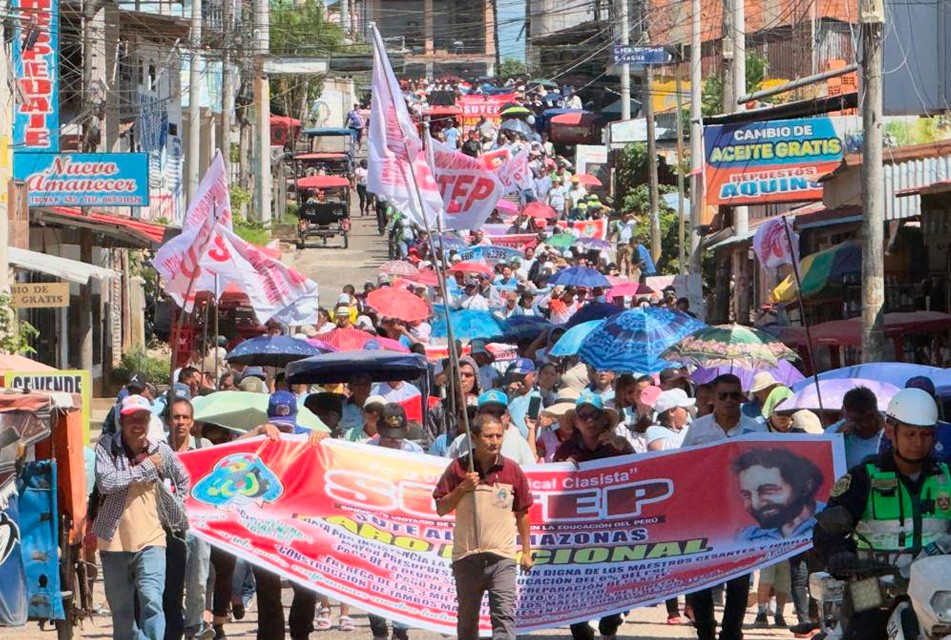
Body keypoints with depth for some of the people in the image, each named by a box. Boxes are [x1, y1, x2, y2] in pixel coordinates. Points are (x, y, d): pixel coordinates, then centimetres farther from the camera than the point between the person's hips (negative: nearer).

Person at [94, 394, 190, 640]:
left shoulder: (161, 451, 2)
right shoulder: (106, 446, -5)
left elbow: (183, 479, 22)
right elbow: (106, 482, -22)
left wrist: (175, 511, 13)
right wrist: (146, 467, -16)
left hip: (150, 539, 0)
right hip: (114, 541, 0)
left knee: (151, 601, -17)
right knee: (121, 611, 10)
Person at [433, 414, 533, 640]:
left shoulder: (512, 470, 3)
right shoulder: (459, 468, 1)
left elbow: (521, 513, 12)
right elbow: (441, 508, 3)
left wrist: (526, 551, 12)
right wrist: (462, 489, -12)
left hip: (502, 556, -1)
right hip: (466, 555, 1)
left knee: (504, 615, -14)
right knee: (467, 619, 12)